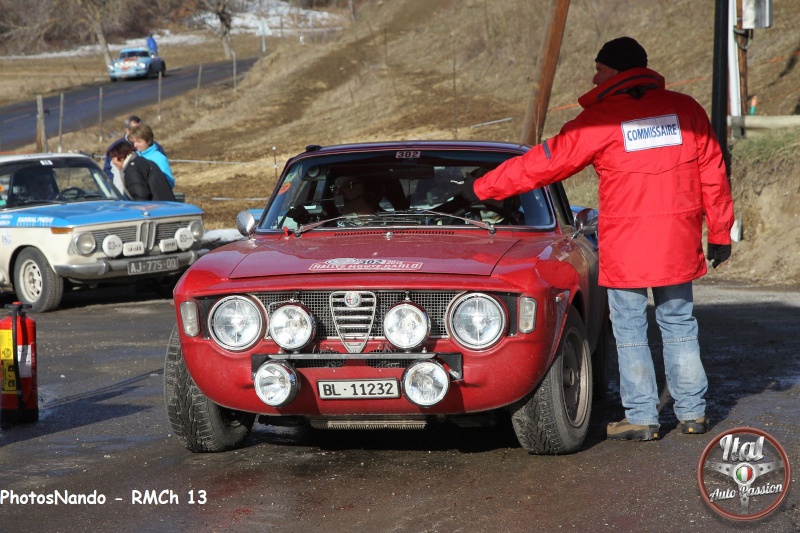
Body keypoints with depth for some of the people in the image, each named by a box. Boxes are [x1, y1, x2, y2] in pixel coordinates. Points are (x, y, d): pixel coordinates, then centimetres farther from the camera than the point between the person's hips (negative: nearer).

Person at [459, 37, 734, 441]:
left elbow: (544, 163, -5)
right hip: (679, 242, 4)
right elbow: (713, 172, 7)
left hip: (626, 247, -4)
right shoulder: (685, 109, 4)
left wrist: (481, 189, 4)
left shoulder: (600, 120, -8)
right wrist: (720, 233, 16)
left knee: (630, 331, 5)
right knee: (679, 323, 14)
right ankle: (692, 412, 17)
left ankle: (641, 418, 6)